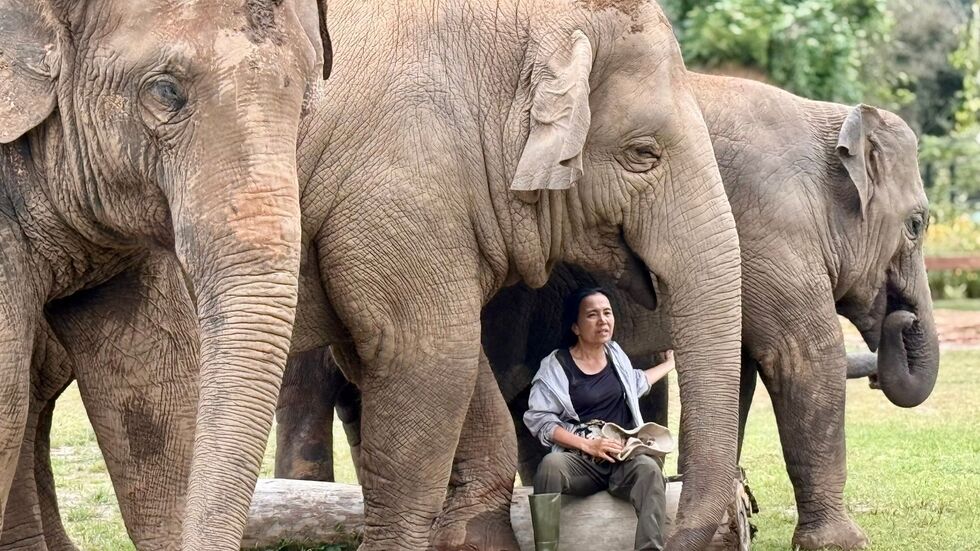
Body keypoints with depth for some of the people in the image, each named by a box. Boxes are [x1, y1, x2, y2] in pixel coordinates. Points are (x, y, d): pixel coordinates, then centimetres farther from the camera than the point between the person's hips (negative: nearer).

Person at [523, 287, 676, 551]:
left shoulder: (615, 353, 15)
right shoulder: (555, 366, -3)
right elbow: (540, 421, -8)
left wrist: (670, 363, 51)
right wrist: (588, 445, -16)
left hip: (625, 459, 3)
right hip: (580, 460, -3)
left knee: (648, 468, -33)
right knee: (551, 465, -37)